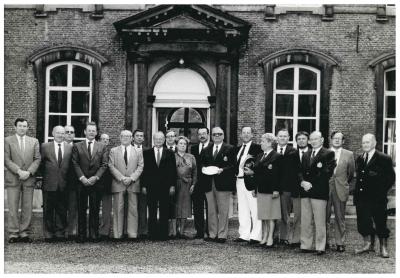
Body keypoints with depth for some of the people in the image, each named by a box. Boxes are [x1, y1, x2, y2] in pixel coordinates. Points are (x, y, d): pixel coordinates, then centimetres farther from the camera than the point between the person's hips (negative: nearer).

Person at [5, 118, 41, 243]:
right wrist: (19, 171, -13)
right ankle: (13, 234, 4)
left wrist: (29, 172, -8)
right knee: (13, 208, -2)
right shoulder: (7, 141, 5)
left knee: (27, 208, 2)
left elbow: (37, 159, 6)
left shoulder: (34, 141, 12)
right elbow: (7, 160, -2)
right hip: (13, 179, -2)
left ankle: (24, 233, 8)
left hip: (28, 179, 2)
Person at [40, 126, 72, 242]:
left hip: (64, 185, 1)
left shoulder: (70, 147, 6)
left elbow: (72, 165, 6)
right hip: (49, 184, -1)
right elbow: (40, 163, 6)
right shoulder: (45, 146, 5)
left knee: (62, 210, 5)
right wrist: (43, 177, 2)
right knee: (48, 210, 4)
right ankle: (48, 234, 12)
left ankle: (60, 233, 13)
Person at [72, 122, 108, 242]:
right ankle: (81, 235, 7)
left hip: (96, 182, 0)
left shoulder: (102, 147, 10)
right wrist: (82, 177, -11)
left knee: (95, 210, 2)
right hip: (81, 182, 0)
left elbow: (104, 164, 3)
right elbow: (75, 164, 2)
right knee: (81, 210, 2)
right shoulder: (77, 146, 8)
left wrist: (96, 177, -10)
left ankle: (94, 235, 7)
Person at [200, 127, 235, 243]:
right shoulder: (206, 150, 17)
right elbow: (202, 164, 17)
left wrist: (222, 170, -18)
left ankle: (222, 235, 4)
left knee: (223, 210, -1)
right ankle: (212, 234, 15)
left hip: (223, 184, -4)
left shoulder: (229, 149, 1)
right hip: (209, 184, 5)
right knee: (211, 210, 8)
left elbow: (233, 166, -5)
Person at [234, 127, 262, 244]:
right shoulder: (238, 149, 17)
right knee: (242, 210, 11)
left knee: (255, 210, -5)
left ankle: (255, 236, -1)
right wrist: (235, 173, 3)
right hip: (239, 180, 7)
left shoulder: (257, 148, -5)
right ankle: (244, 235, 18)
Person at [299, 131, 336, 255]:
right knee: (305, 221, 5)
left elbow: (328, 172, -8)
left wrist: (311, 183, -10)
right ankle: (305, 245, 10)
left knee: (320, 222, -3)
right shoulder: (306, 155, 21)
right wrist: (303, 182, -7)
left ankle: (320, 247, 2)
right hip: (305, 191, 5)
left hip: (319, 191, -5)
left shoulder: (328, 154, 1)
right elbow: (301, 171, 15)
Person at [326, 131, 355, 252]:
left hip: (340, 189, 0)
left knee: (340, 217, 4)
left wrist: (345, 183, 12)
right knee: (325, 216, 3)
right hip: (325, 188, 0)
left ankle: (340, 243, 10)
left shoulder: (349, 154, 6)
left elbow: (351, 172, 11)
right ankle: (324, 241, 13)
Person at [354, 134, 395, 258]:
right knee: (363, 222, 8)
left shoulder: (384, 159, -5)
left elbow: (391, 178, -5)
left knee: (380, 222, 3)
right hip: (361, 198, 5)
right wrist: (357, 194, 6)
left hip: (377, 198, -5)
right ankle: (368, 244, 24)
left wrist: (381, 191, -9)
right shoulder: (359, 159, 12)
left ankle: (383, 248, 15)